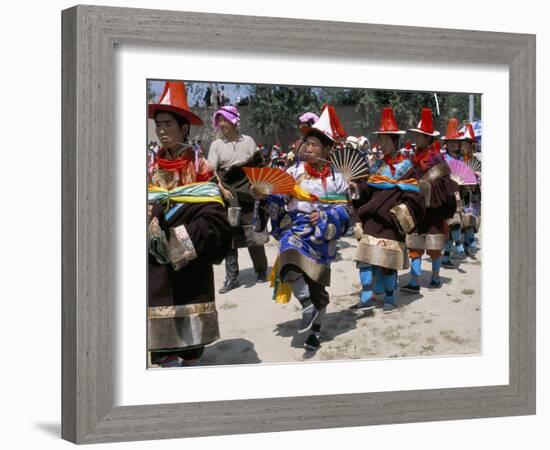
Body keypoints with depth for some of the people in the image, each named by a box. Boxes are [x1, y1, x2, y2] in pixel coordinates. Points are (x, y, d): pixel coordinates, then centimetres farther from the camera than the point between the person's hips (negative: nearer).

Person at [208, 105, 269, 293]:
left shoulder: (248, 141, 6)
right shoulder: (217, 145, 4)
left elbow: (258, 166, 12)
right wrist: (222, 189, -17)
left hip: (249, 195, 0)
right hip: (227, 196, 0)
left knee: (254, 235, 3)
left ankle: (261, 270, 20)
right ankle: (231, 278, 4)